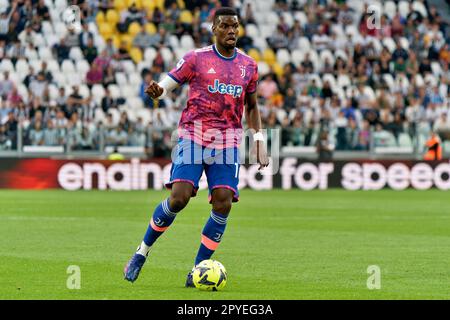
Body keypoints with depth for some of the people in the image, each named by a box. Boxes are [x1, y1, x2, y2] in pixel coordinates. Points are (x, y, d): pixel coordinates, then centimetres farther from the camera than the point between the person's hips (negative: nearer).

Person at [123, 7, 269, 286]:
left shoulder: (249, 65, 12)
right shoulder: (196, 58, 1)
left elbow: (252, 106, 22)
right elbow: (166, 85, 0)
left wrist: (259, 140, 11)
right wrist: (156, 91, -25)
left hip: (227, 141, 3)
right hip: (193, 135, -3)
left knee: (223, 203, -10)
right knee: (179, 197, -17)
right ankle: (143, 252, 4)